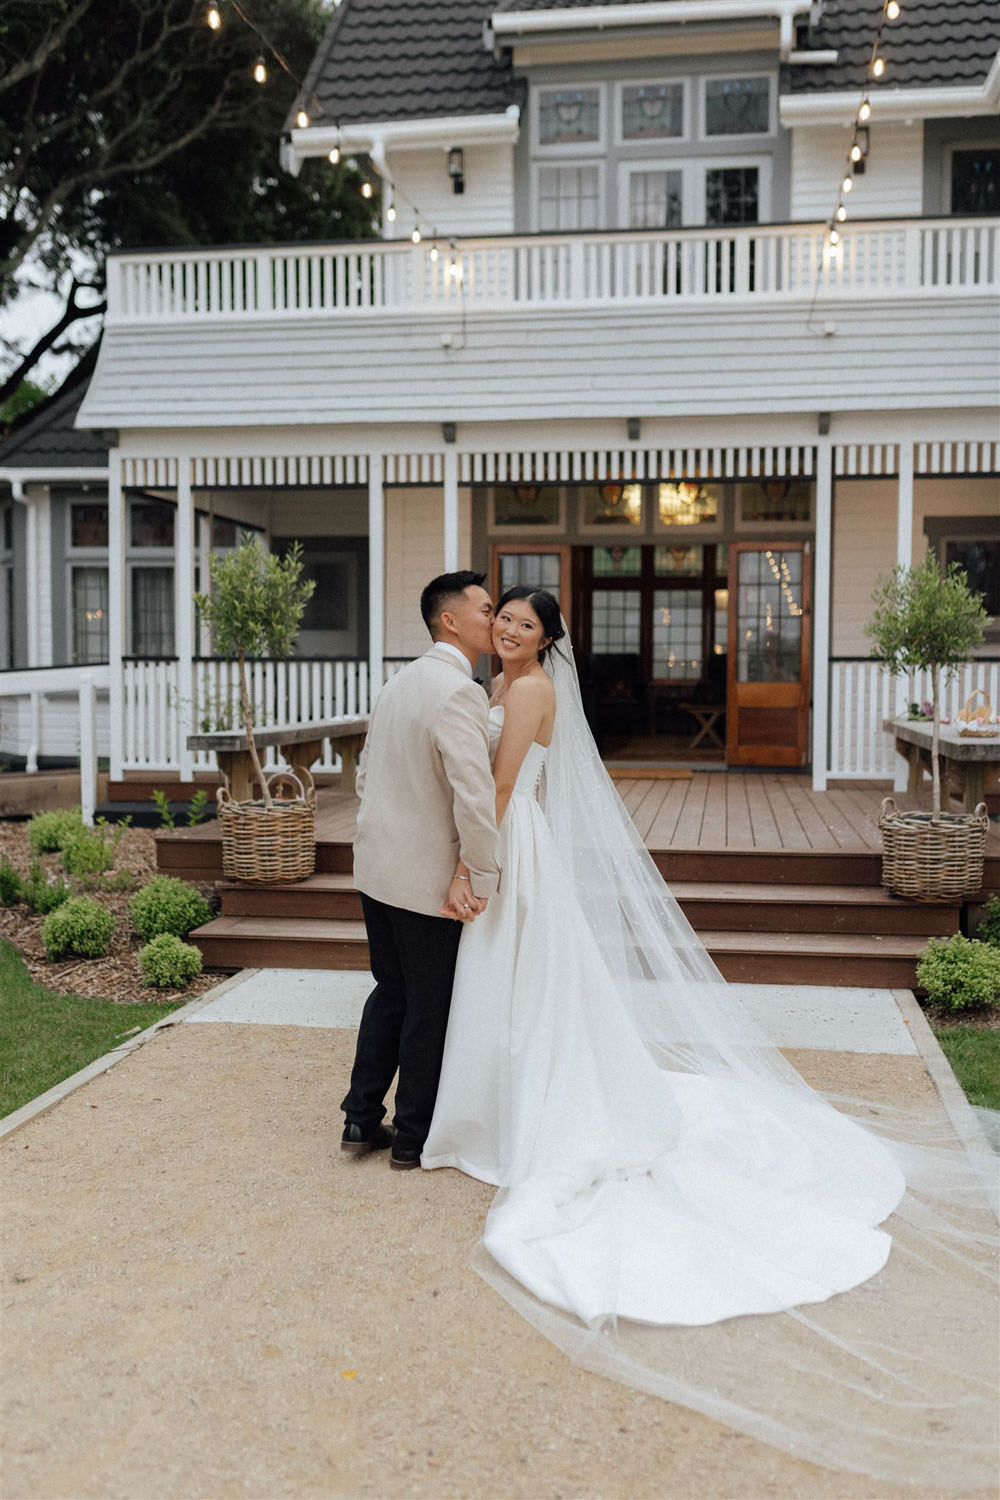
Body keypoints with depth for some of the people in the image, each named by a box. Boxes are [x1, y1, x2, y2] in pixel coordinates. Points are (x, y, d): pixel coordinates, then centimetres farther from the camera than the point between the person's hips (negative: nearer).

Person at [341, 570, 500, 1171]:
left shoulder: (399, 682, 10)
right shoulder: (459, 692, -20)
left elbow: (366, 771, 16)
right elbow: (475, 796, -26)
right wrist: (483, 880, -18)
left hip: (377, 867, 9)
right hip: (427, 879, -9)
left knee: (391, 993, 20)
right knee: (430, 1009, 6)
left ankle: (362, 1121, 28)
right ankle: (414, 1140, 20)